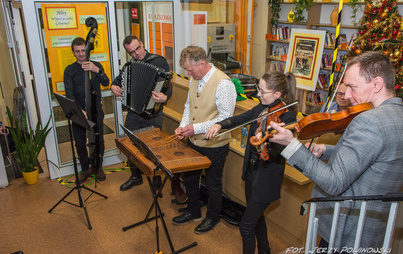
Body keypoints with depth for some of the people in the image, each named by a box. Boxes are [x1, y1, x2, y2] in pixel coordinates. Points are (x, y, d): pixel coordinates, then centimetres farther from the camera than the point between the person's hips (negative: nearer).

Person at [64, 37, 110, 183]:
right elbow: (69, 93, -9)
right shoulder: (69, 70, 1)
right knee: (80, 143, 6)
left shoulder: (96, 65, 6)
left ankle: (97, 167, 27)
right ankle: (85, 169, 27)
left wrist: (97, 70, -27)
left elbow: (106, 83, -8)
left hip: (96, 110, 1)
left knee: (99, 141, 6)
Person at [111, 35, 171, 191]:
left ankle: (157, 178, 27)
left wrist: (165, 97, -37)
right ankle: (135, 176, 34)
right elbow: (120, 79, 27)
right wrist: (114, 86, 4)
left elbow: (168, 86, -15)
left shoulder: (159, 61, -7)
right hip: (133, 113, 5)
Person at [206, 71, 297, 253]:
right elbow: (240, 119, 8)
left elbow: (274, 154, -30)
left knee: (246, 226, 2)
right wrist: (220, 125, -9)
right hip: (251, 170, 8)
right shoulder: (262, 108, -2)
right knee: (256, 217, 26)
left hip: (266, 178, -8)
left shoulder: (288, 118, -23)